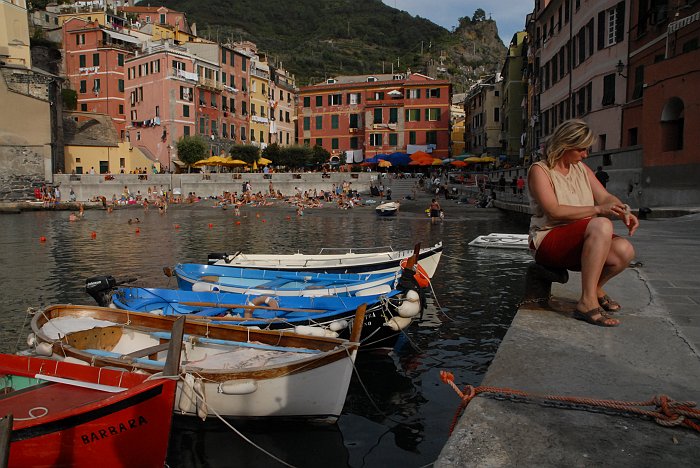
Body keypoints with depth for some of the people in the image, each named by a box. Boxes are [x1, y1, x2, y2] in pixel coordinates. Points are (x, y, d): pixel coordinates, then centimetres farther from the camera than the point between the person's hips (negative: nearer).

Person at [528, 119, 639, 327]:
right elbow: (554, 211, -18)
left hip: (581, 240, 7)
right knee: (602, 225, -33)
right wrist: (597, 210, -23)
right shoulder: (539, 170, -6)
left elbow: (605, 197, 11)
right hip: (548, 242, -7)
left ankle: (595, 289, 10)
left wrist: (624, 212, -11)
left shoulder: (582, 169, 16)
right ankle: (587, 302, -29)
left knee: (624, 250, -23)